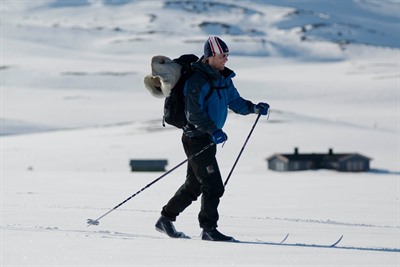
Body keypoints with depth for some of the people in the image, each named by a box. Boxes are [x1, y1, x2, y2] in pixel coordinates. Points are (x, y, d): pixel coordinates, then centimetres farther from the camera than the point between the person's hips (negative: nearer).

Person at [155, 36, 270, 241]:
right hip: (196, 138, -9)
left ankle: (166, 219, 26)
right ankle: (209, 229, -1)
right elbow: (193, 114, -23)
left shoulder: (223, 78, 9)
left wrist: (254, 108, 3)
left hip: (209, 138, 9)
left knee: (194, 185, 16)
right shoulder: (197, 80, -19)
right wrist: (213, 131, -30)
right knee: (213, 186, -9)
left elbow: (234, 101, 19)